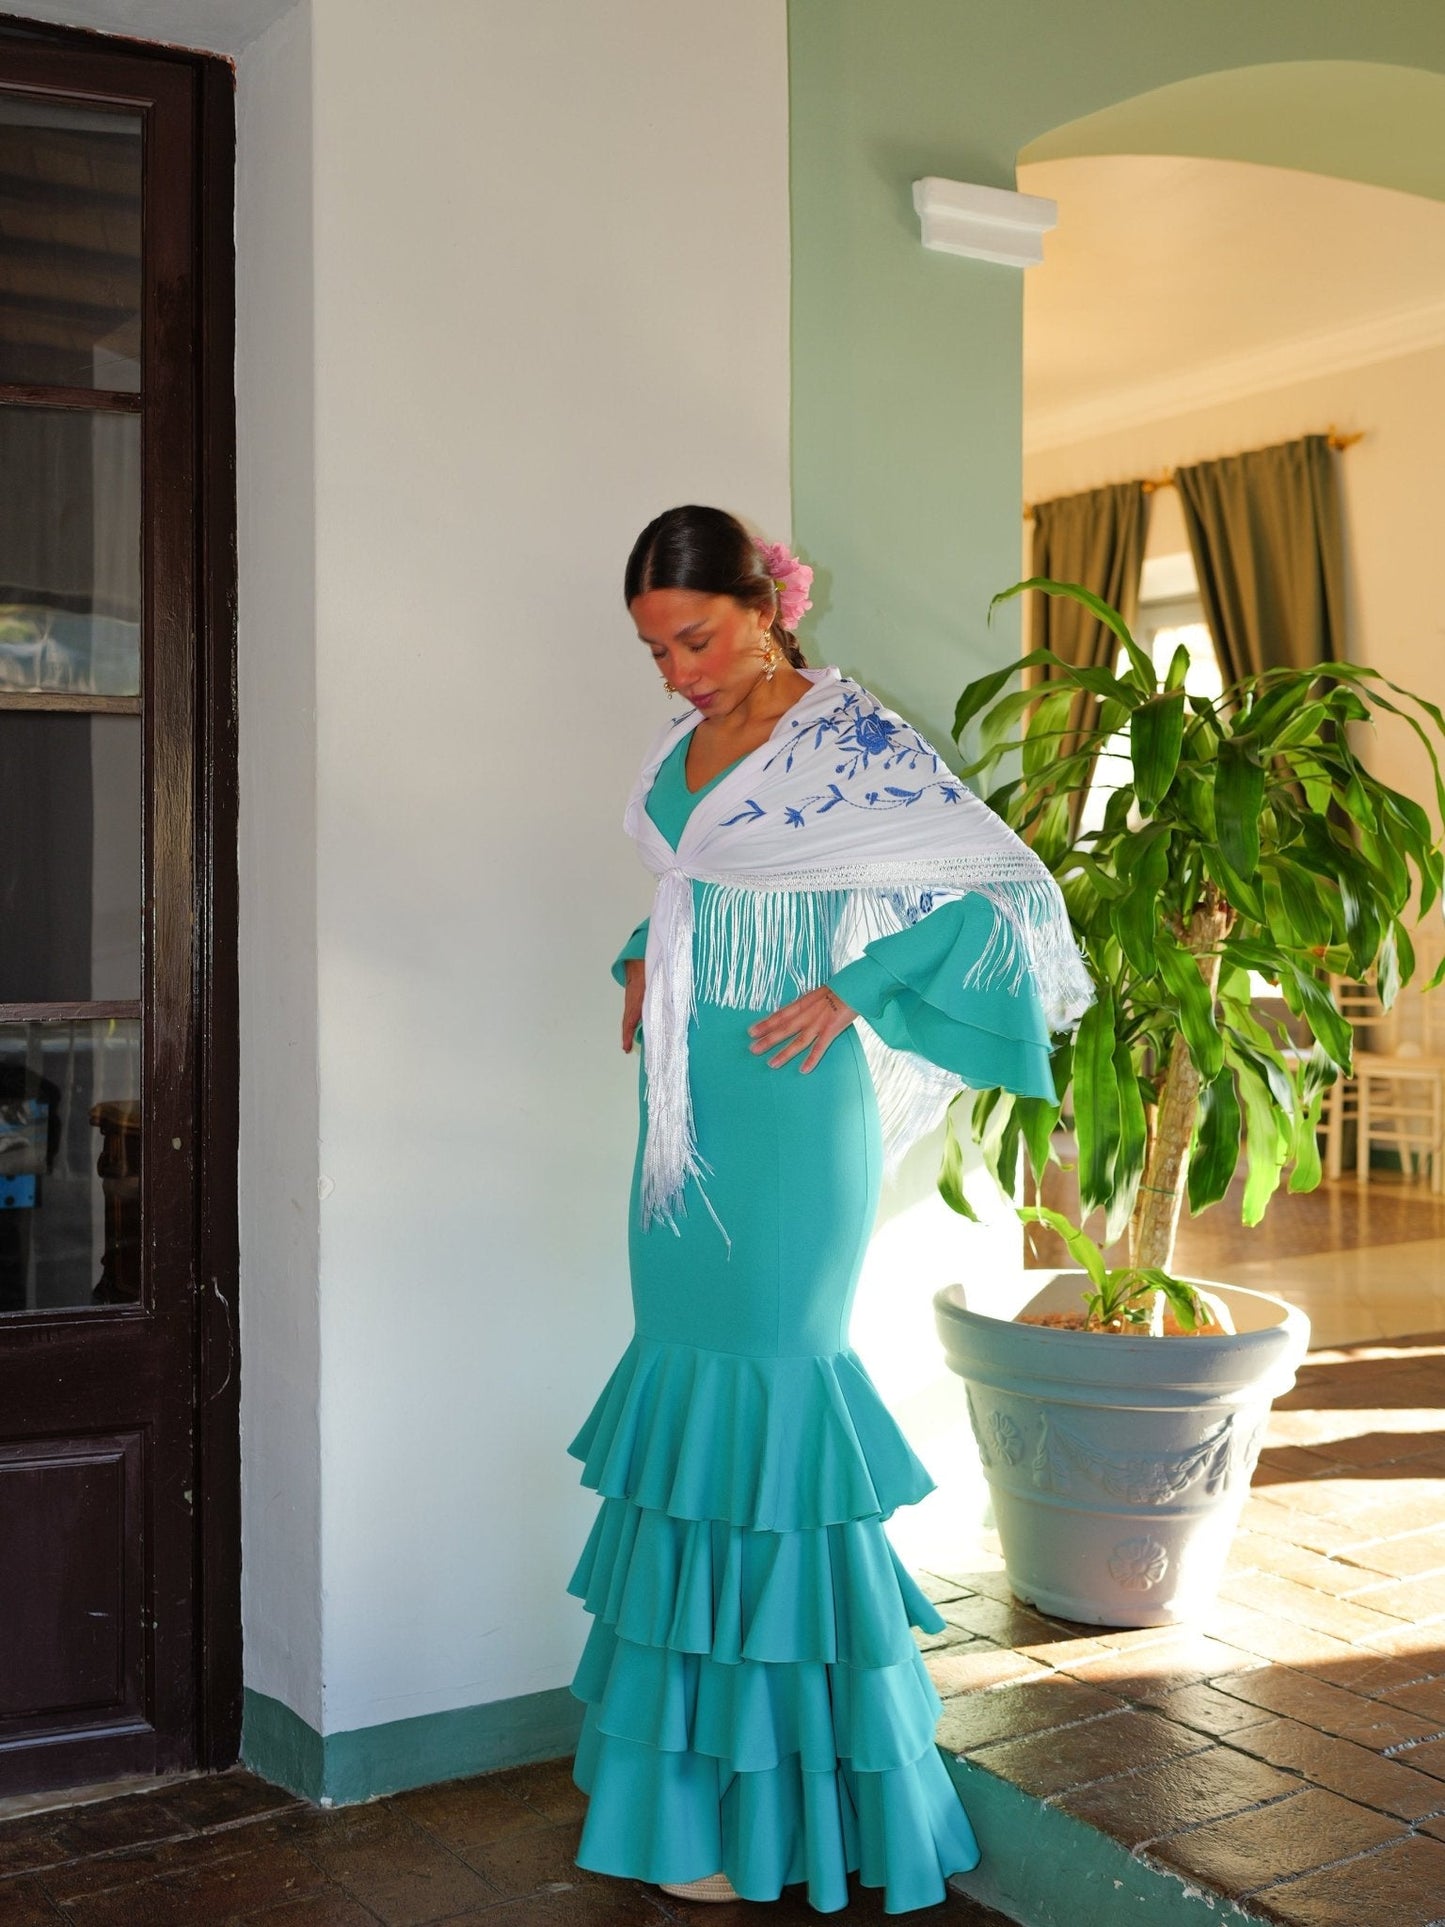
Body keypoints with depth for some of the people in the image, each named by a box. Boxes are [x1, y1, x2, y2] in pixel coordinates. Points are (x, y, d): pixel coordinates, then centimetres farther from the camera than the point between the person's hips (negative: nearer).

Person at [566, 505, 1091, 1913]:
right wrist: (643, 964, 9)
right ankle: (690, 1750, 28)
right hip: (685, 1103, 8)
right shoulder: (686, 742, 11)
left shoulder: (849, 739, -11)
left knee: (763, 1386, -3)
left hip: (785, 1107, -8)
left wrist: (849, 992, -15)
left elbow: (1009, 889, -12)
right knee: (686, 1375, 12)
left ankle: (768, 1811, 13)